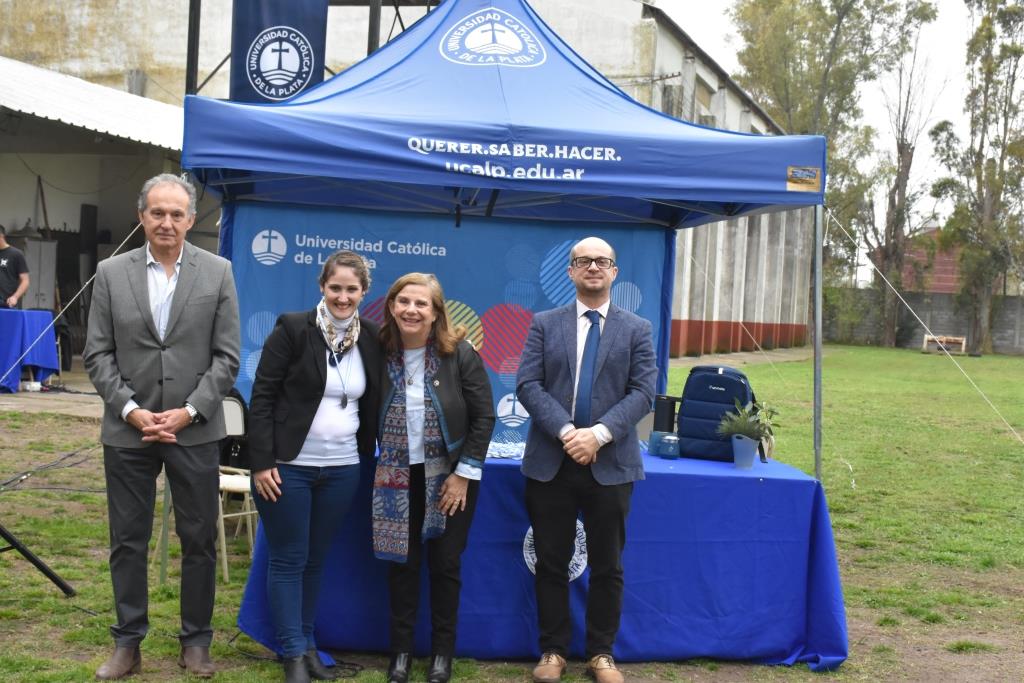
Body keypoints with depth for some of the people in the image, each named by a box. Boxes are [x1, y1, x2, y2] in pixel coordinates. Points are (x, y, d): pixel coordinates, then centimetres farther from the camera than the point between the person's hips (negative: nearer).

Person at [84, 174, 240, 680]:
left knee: (199, 540, 7)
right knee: (127, 541, 8)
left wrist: (189, 412, -10)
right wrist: (131, 410, -10)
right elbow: (97, 354, 2)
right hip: (128, 430, 1)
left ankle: (196, 641, 21)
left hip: (195, 430, -1)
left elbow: (226, 356, -1)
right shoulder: (111, 273, 3)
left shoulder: (217, 273, 0)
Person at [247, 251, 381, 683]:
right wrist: (261, 462, -13)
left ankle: (307, 642, 27)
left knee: (316, 559, 14)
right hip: (288, 467, -4)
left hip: (342, 470, 4)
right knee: (288, 560, 4)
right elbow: (262, 397, -9)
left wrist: (370, 460, 9)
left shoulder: (372, 339, 4)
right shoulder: (293, 329, -9)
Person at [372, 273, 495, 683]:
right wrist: (378, 470, 0)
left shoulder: (459, 354, -11)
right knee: (401, 564, 7)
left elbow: (484, 416, -8)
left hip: (448, 477, -2)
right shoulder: (380, 353, -5)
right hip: (398, 478, 2)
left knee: (445, 565, 5)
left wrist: (465, 472, -11)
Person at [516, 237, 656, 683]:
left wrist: (598, 434, -17)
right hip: (550, 461, 0)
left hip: (611, 464, 0)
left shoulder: (636, 329, 6)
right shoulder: (544, 324, 7)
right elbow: (528, 385, -3)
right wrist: (566, 432, -16)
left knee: (607, 566, 7)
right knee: (551, 564, 7)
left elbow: (643, 392, -4)